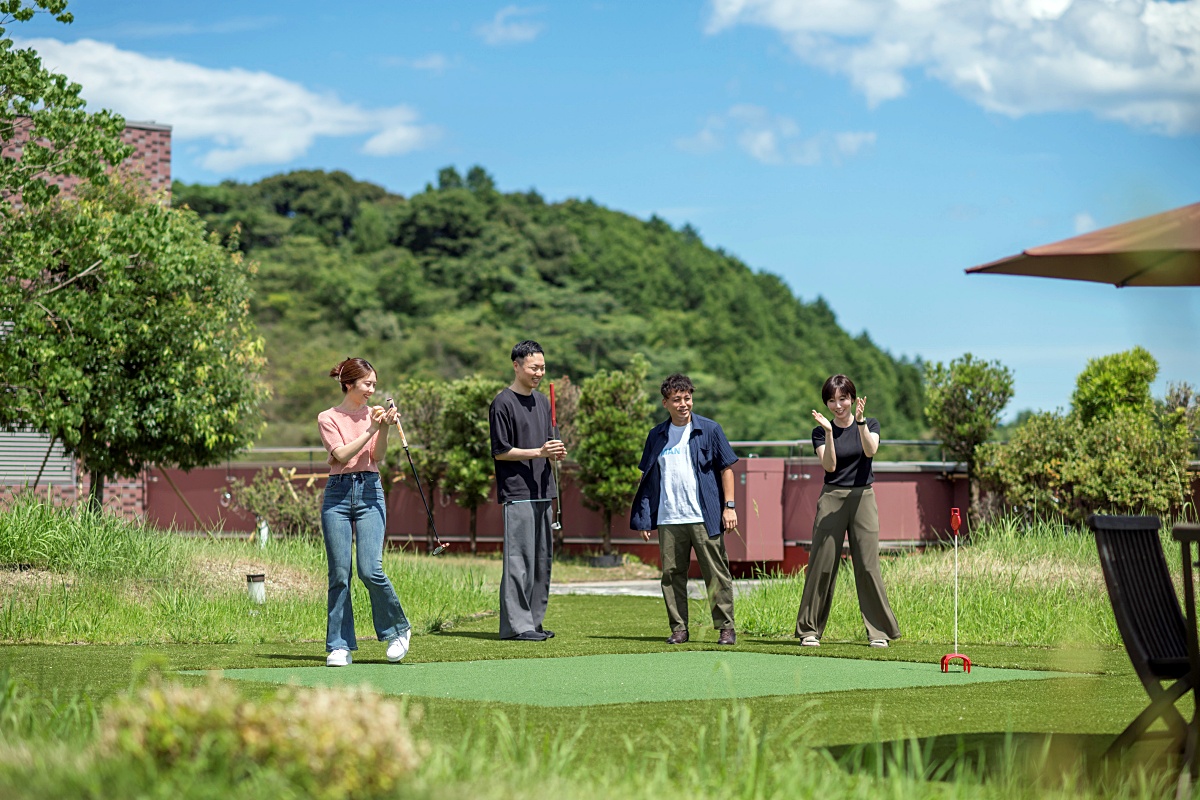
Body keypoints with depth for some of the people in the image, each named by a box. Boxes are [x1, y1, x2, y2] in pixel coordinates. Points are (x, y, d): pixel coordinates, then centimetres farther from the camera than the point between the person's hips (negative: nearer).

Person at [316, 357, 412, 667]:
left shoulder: (374, 413, 11)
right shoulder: (328, 418, 5)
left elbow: (377, 456, -1)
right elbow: (343, 455, -9)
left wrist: (385, 428, -16)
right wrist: (369, 430, -14)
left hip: (369, 493, 1)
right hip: (338, 493, -1)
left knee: (370, 570, -12)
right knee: (339, 574, -1)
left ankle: (398, 629, 9)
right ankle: (339, 646, 6)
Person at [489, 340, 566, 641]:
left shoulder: (543, 402, 17)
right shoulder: (503, 403, -7)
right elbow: (500, 451, -10)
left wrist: (556, 453, 2)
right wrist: (538, 452, -18)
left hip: (542, 491, 8)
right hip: (517, 493, -8)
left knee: (542, 559, 9)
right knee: (519, 559, -11)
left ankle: (534, 621, 15)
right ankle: (516, 624, -10)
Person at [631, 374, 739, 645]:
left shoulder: (709, 430, 4)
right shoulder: (657, 436, 12)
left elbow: (726, 468, 5)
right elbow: (648, 477, 16)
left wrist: (729, 506, -3)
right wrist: (643, 518, 11)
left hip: (704, 518, -3)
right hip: (668, 519, 3)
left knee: (717, 574, -3)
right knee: (672, 575, 3)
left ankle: (726, 628, 2)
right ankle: (678, 628, 11)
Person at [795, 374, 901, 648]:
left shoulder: (869, 424, 8)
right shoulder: (821, 432, 6)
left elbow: (870, 450, -13)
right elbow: (829, 465, -8)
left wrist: (860, 420, -24)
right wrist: (828, 432, -18)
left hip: (862, 498, 0)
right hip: (831, 499, 0)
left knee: (868, 566, -4)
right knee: (822, 564, -4)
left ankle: (879, 631, 2)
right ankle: (810, 630, 3)